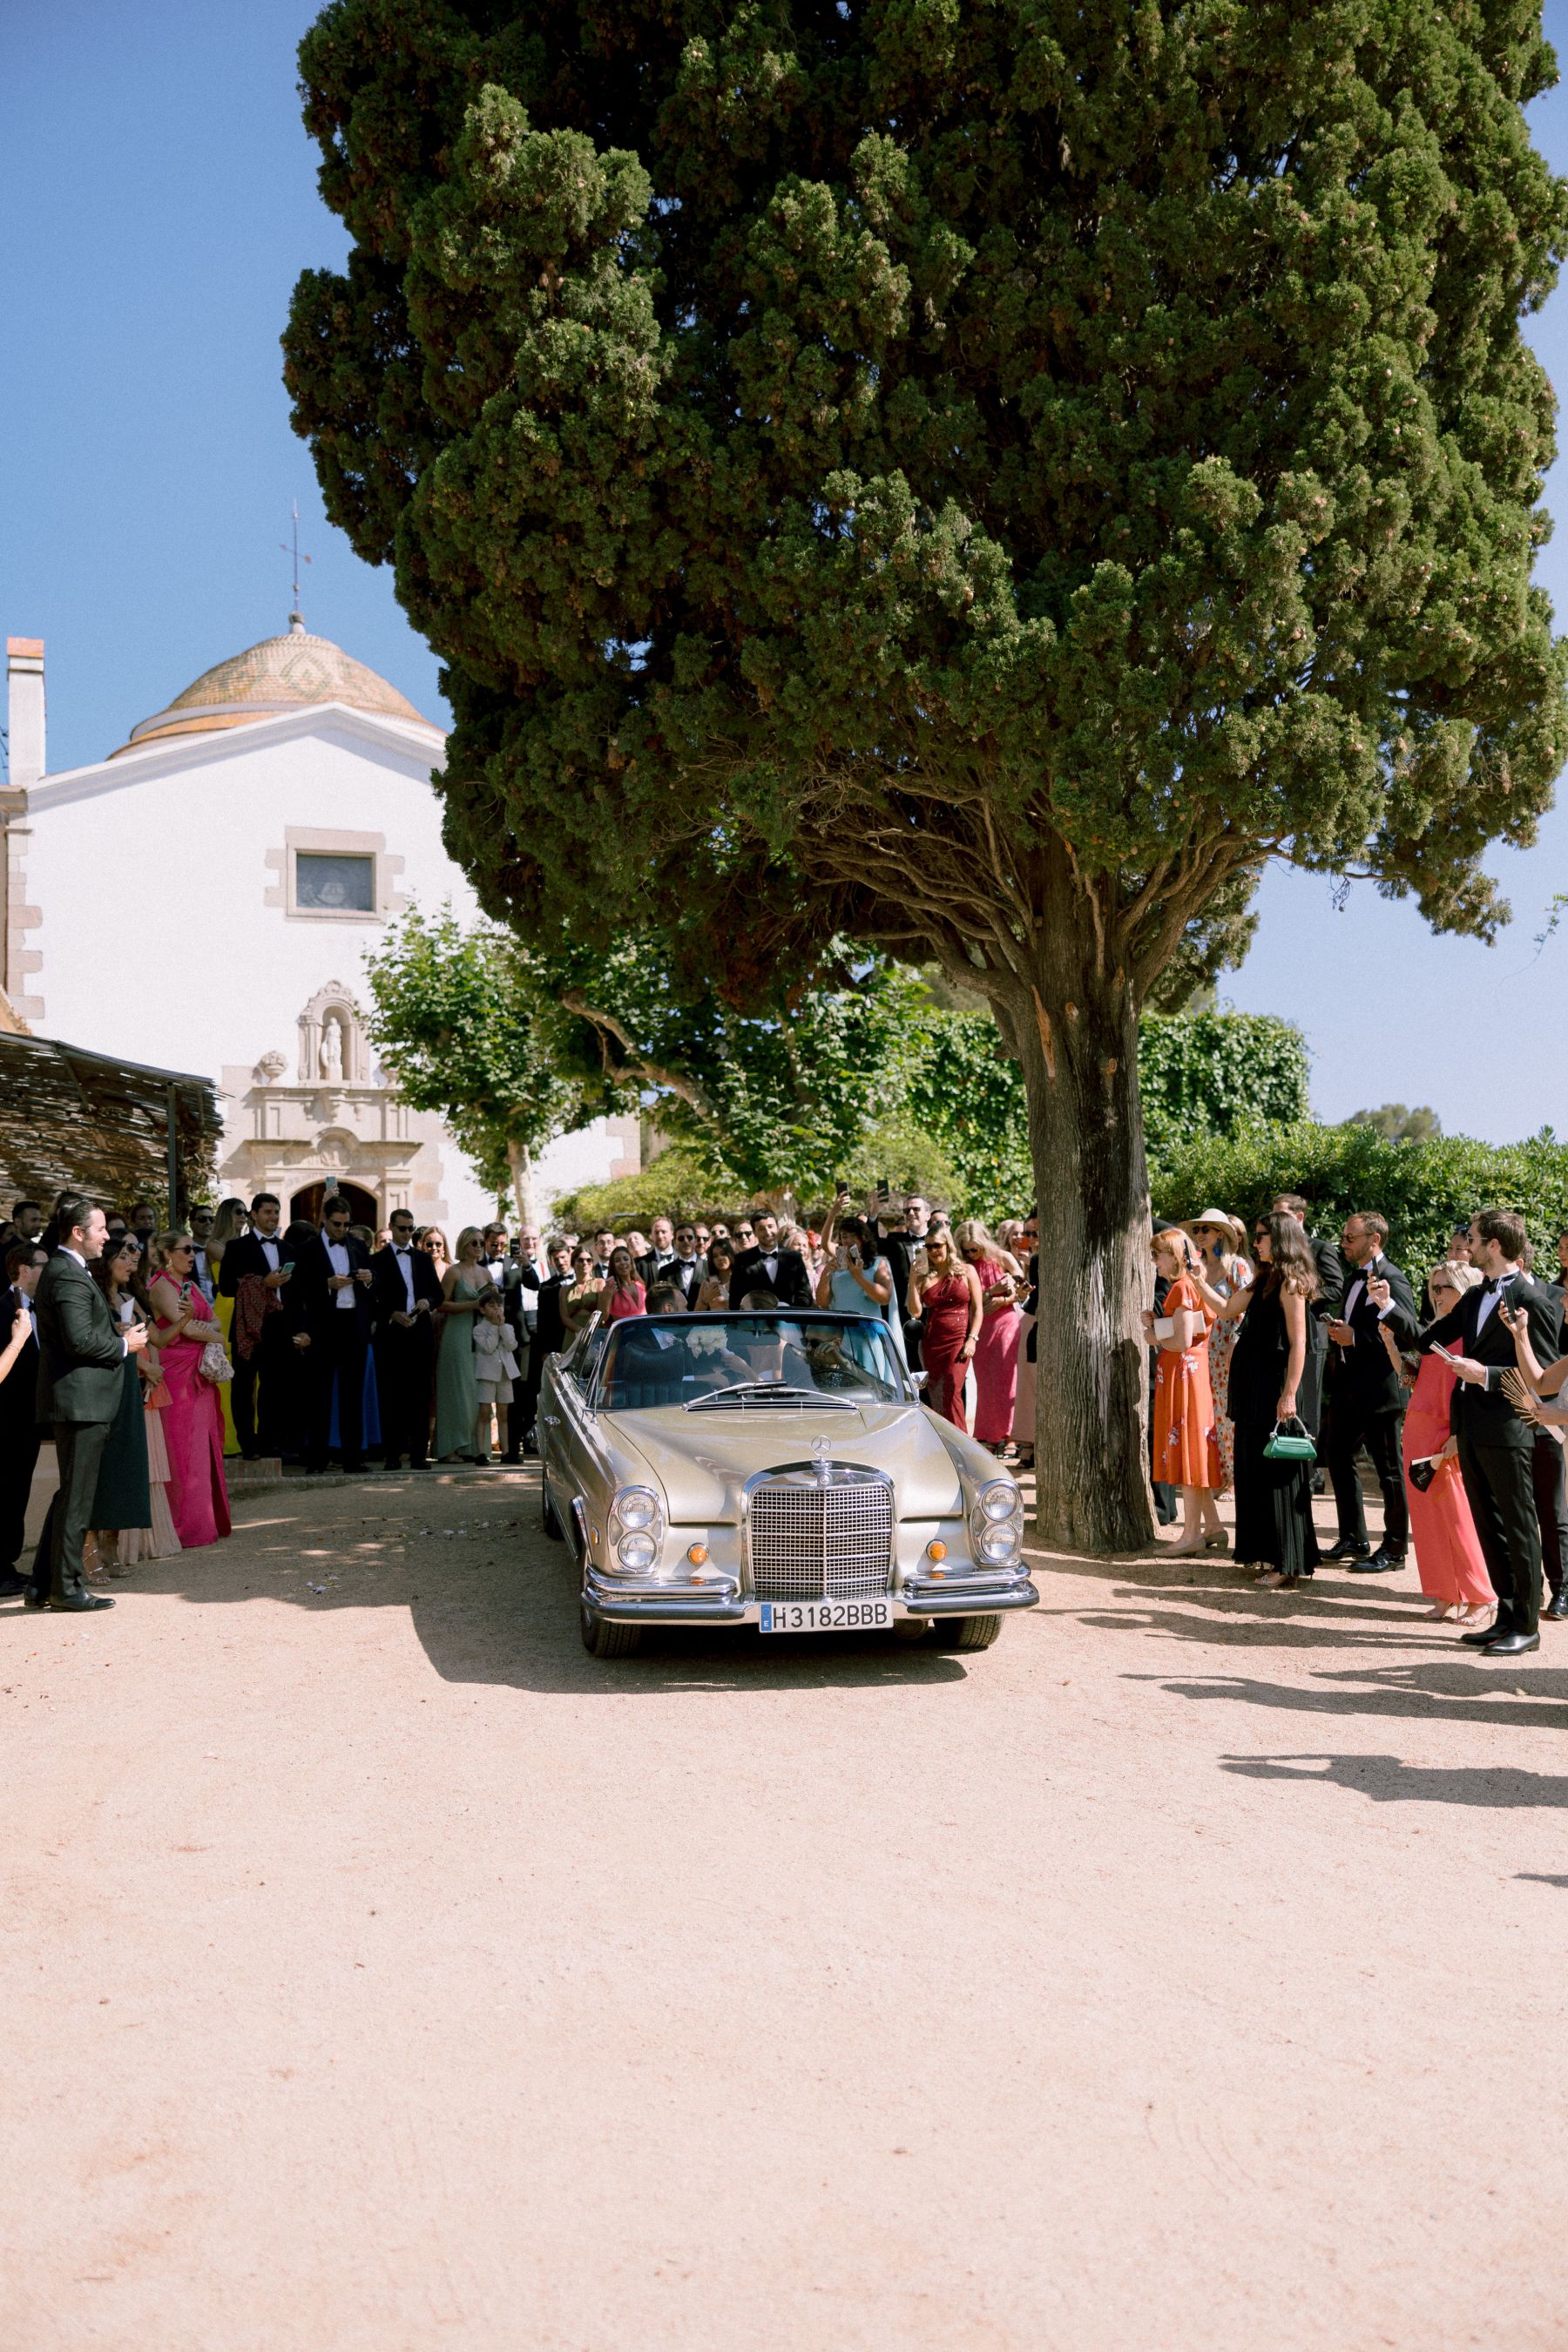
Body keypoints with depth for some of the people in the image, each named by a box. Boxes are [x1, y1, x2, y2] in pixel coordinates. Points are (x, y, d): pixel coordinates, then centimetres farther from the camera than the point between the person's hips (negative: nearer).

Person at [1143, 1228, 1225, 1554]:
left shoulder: (1183, 1287, -15)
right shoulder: (1182, 1286, 16)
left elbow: (1183, 1341, -21)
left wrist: (1155, 1339, -6)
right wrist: (1156, 1324, 4)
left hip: (1184, 1375, -10)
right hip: (1178, 1375, 10)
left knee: (1186, 1451, -6)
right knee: (1192, 1453, 12)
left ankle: (1192, 1533, -2)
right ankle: (1212, 1526, 16)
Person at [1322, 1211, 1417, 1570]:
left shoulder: (1393, 1281, -16)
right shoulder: (1353, 1277, 13)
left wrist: (1356, 1338, -23)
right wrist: (1337, 1332, 3)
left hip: (1379, 1392, -9)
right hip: (1347, 1388, 9)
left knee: (1389, 1471, 2)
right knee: (1339, 1460, 15)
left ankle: (1394, 1550, 13)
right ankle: (1354, 1540, 27)